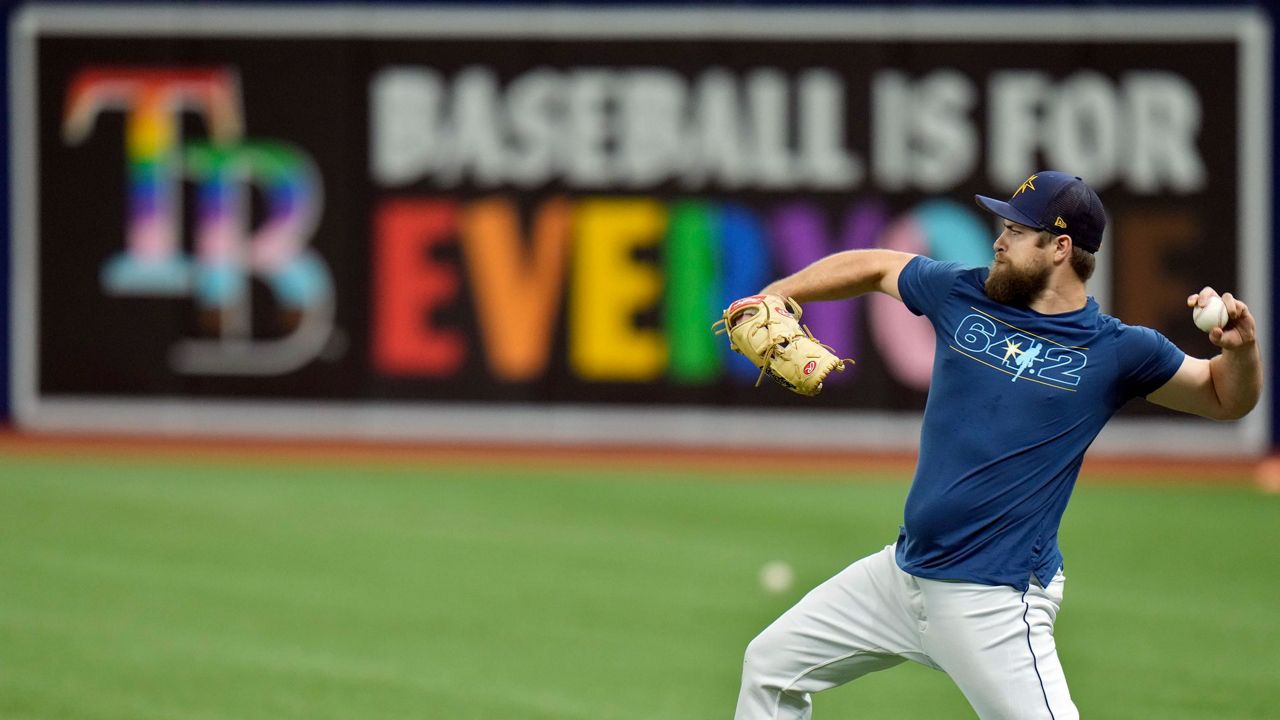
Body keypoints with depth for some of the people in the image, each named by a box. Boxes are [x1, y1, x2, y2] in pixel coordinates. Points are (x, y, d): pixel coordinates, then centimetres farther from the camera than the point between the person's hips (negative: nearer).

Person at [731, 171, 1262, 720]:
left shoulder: (1115, 351, -6)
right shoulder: (963, 296, 5)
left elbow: (1226, 400, 1)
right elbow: (872, 267, 20)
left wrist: (1240, 346, -18)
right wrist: (773, 298, 17)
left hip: (994, 606, -6)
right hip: (903, 572, 6)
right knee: (771, 665, 14)